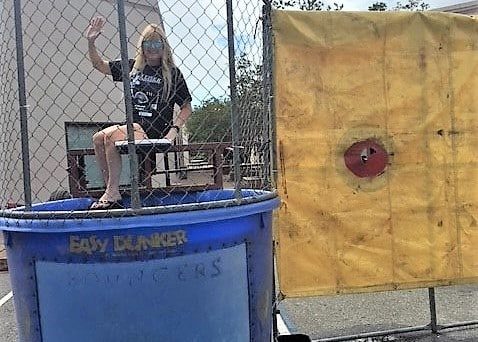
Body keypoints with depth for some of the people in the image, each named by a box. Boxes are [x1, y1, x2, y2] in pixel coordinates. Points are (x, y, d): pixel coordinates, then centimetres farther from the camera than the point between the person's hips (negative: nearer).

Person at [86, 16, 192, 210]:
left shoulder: (172, 73, 3)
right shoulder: (133, 67, 14)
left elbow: (186, 107, 2)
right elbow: (99, 65, 19)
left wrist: (173, 130, -11)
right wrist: (91, 42, 3)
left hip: (156, 130, -5)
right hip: (133, 126, 5)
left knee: (110, 135, -26)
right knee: (98, 138, -18)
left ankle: (113, 193, -19)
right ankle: (111, 192, -14)